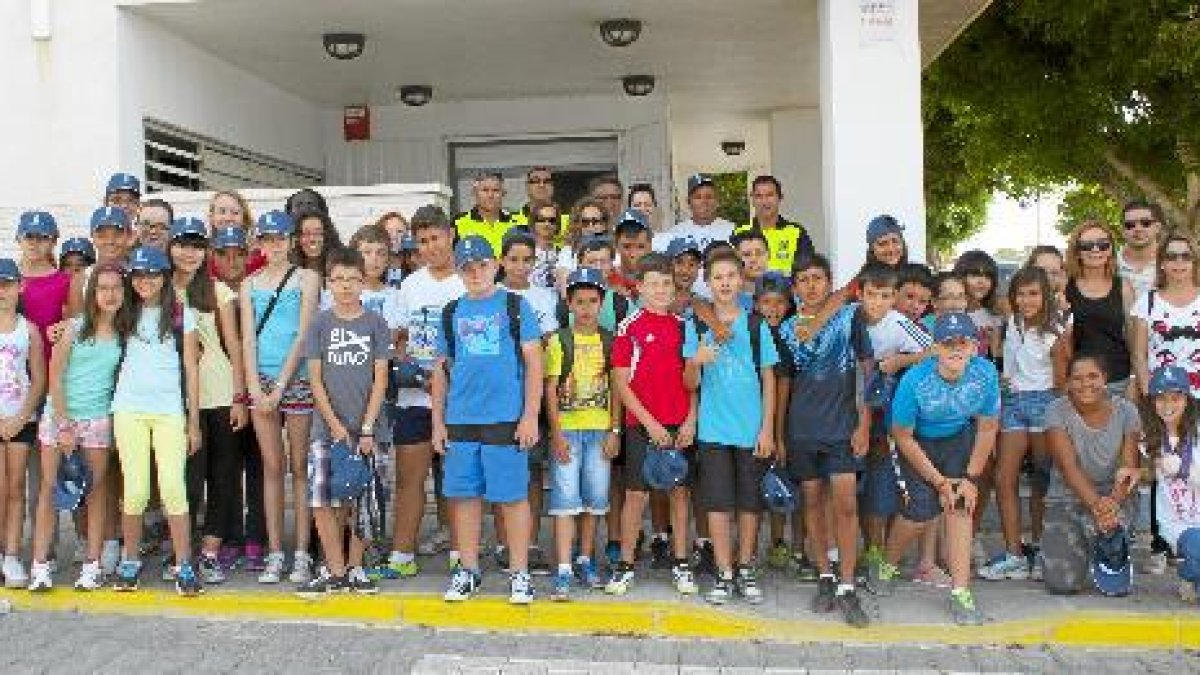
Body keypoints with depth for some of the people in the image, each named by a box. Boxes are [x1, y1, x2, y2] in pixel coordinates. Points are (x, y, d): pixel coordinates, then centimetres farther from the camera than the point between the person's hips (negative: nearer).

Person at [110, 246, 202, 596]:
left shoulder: (182, 315, 6)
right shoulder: (126, 315, 12)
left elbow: (190, 368, 5)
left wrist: (194, 421, 3)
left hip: (170, 410, -2)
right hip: (129, 409, 2)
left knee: (173, 488, -9)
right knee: (135, 491, -1)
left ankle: (184, 567, -4)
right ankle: (129, 562, 15)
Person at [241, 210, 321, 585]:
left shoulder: (306, 278, 5)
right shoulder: (250, 284, 14)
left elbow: (303, 335, -3)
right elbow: (247, 339, 7)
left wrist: (281, 385, -9)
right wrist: (254, 388, -5)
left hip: (297, 378, -3)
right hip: (261, 380, 3)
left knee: (300, 468, 0)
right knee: (271, 468, 5)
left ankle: (302, 555, 4)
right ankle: (274, 554, 9)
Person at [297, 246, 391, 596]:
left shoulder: (375, 323, 4)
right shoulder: (320, 324, 5)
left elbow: (380, 379, 1)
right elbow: (315, 379, 2)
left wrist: (367, 428, -7)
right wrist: (335, 425, -7)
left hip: (366, 427, 0)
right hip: (327, 427, 1)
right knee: (322, 501, -4)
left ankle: (355, 569, 18)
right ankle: (335, 571, 7)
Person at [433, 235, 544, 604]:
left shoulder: (515, 306, 3)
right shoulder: (452, 313, 13)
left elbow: (534, 362, 0)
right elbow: (442, 370, 16)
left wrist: (530, 415, -7)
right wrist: (438, 422, 11)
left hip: (506, 419, -4)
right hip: (460, 421, 4)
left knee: (513, 496, 0)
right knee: (464, 495, 8)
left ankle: (519, 573, 11)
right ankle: (468, 571, 21)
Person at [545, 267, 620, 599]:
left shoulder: (609, 341, 6)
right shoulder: (559, 340, 0)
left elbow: (615, 389, 8)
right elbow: (550, 390, -2)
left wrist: (614, 430, 1)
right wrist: (556, 433, -9)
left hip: (600, 429, 3)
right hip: (566, 428, -2)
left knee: (595, 497, 8)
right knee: (565, 498, -6)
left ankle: (585, 560, 24)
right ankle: (564, 571, -5)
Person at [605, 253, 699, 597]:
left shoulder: (682, 326, 9)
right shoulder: (630, 327, -2)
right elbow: (620, 382, -5)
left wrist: (691, 420, -2)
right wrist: (650, 423, -10)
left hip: (681, 426, 3)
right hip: (642, 424, -3)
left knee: (680, 491, 8)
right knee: (636, 494, 0)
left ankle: (681, 565, 18)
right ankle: (625, 566, 10)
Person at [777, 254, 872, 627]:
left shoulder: (850, 316, 0)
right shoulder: (788, 329, 7)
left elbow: (865, 370, 1)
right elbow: (784, 383, 11)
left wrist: (864, 424, -5)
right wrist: (778, 434, 9)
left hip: (842, 426, -3)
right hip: (801, 429, 3)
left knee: (846, 504, -7)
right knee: (813, 503, 9)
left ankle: (847, 588, -1)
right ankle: (825, 578, 21)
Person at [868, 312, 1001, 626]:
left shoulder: (986, 374, -23)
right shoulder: (915, 380, -31)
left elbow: (988, 428, -7)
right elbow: (903, 437, -18)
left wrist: (971, 479, -7)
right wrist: (939, 482, -13)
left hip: (961, 438, 3)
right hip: (919, 441, -3)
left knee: (959, 506, -10)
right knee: (921, 510, -12)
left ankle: (961, 593, -2)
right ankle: (886, 565, 18)